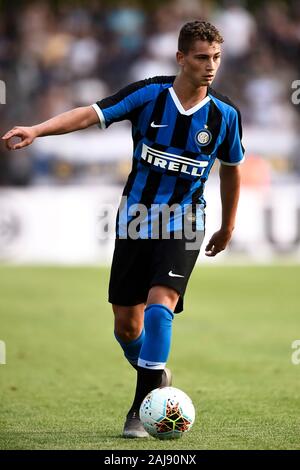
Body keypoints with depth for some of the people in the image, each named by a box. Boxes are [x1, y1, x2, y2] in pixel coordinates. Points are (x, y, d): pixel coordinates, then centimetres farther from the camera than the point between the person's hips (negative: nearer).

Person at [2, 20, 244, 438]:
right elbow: (91, 114, -17)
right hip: (135, 221, 1)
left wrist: (228, 225, 21)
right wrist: (36, 130, -32)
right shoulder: (149, 95, -9)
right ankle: (156, 376, 36)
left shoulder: (224, 116, -4)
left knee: (159, 306, -23)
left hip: (183, 226, -1)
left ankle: (142, 407, -20)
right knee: (126, 325, 6)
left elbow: (232, 168, 13)